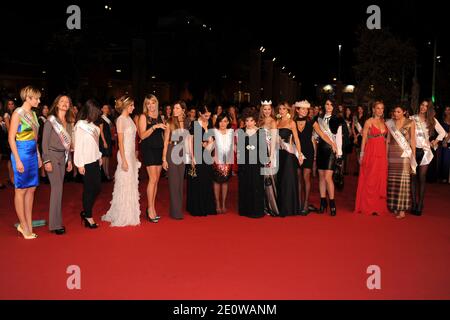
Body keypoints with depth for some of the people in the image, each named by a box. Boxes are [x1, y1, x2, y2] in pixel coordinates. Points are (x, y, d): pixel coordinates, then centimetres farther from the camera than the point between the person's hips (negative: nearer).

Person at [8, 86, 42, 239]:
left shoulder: (33, 114, 13)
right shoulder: (17, 113, -9)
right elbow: (11, 138, -12)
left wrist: (38, 155, 15)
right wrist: (17, 160, -17)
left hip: (32, 154, 8)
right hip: (21, 153, -8)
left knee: (31, 189, 9)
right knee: (21, 190, 1)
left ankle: (28, 224, 16)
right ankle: (24, 225, 9)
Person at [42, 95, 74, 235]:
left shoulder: (68, 123, 12)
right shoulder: (50, 120, -5)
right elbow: (44, 141, -8)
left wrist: (69, 160, 14)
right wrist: (47, 160, -14)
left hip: (63, 158, 6)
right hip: (52, 156, -6)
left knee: (57, 188, 6)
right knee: (57, 188, -10)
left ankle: (57, 221, 12)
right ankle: (55, 224, -4)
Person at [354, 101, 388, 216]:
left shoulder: (384, 122, 12)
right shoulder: (369, 122, -3)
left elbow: (385, 138, 15)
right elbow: (364, 138, -5)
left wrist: (386, 153, 8)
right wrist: (362, 153, -10)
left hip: (382, 153, 5)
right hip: (371, 152, -5)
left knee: (381, 179, 7)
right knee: (369, 179, 0)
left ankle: (378, 206, 17)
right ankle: (367, 206, 8)